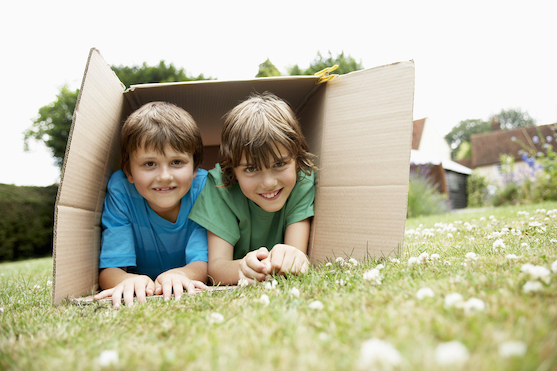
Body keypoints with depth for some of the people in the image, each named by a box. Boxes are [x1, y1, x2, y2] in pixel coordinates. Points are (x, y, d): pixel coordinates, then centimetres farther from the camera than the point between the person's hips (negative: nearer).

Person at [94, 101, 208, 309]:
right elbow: (109, 270, -20)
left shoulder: (204, 186, -20)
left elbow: (203, 264, -22)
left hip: (187, 294, 0)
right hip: (141, 299, 0)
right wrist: (131, 280, -44)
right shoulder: (120, 189, -18)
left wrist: (178, 275, -45)